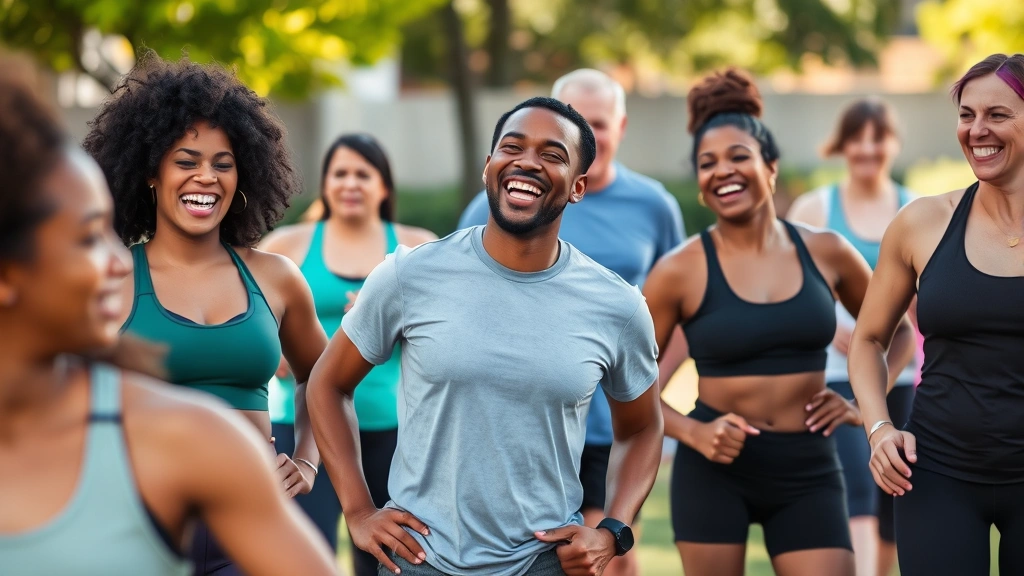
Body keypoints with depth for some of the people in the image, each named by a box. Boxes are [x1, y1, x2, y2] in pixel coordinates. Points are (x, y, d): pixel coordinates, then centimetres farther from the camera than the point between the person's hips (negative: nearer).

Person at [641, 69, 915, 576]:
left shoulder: (826, 253, 2)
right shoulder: (681, 271, -6)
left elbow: (897, 333, 17)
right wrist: (692, 432, -15)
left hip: (809, 471, 2)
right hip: (715, 469, -2)